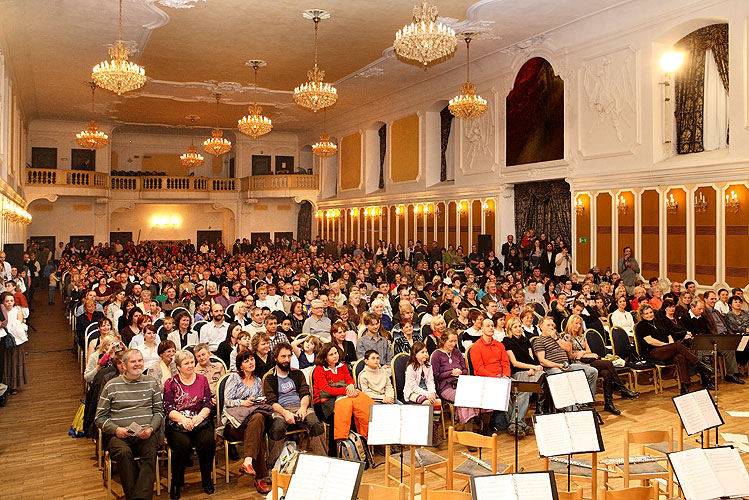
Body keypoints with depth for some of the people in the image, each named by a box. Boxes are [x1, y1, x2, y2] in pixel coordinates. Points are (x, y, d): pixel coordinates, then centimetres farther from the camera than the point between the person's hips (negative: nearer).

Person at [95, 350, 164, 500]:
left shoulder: (151, 383, 14)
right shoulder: (112, 386, 9)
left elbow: (159, 411, 13)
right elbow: (100, 417, 9)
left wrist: (151, 428, -6)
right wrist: (116, 429, -9)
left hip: (145, 435, 1)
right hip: (118, 435, -1)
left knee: (151, 453, -31)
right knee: (124, 453, -33)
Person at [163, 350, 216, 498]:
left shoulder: (202, 379, 14)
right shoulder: (170, 383, 9)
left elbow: (208, 403, 7)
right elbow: (168, 408, 0)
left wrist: (199, 416, -12)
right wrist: (183, 419, -17)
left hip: (200, 421, 1)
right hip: (177, 424, -1)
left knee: (208, 442, -28)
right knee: (183, 444, -31)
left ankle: (206, 480, -6)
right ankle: (176, 482, -9)